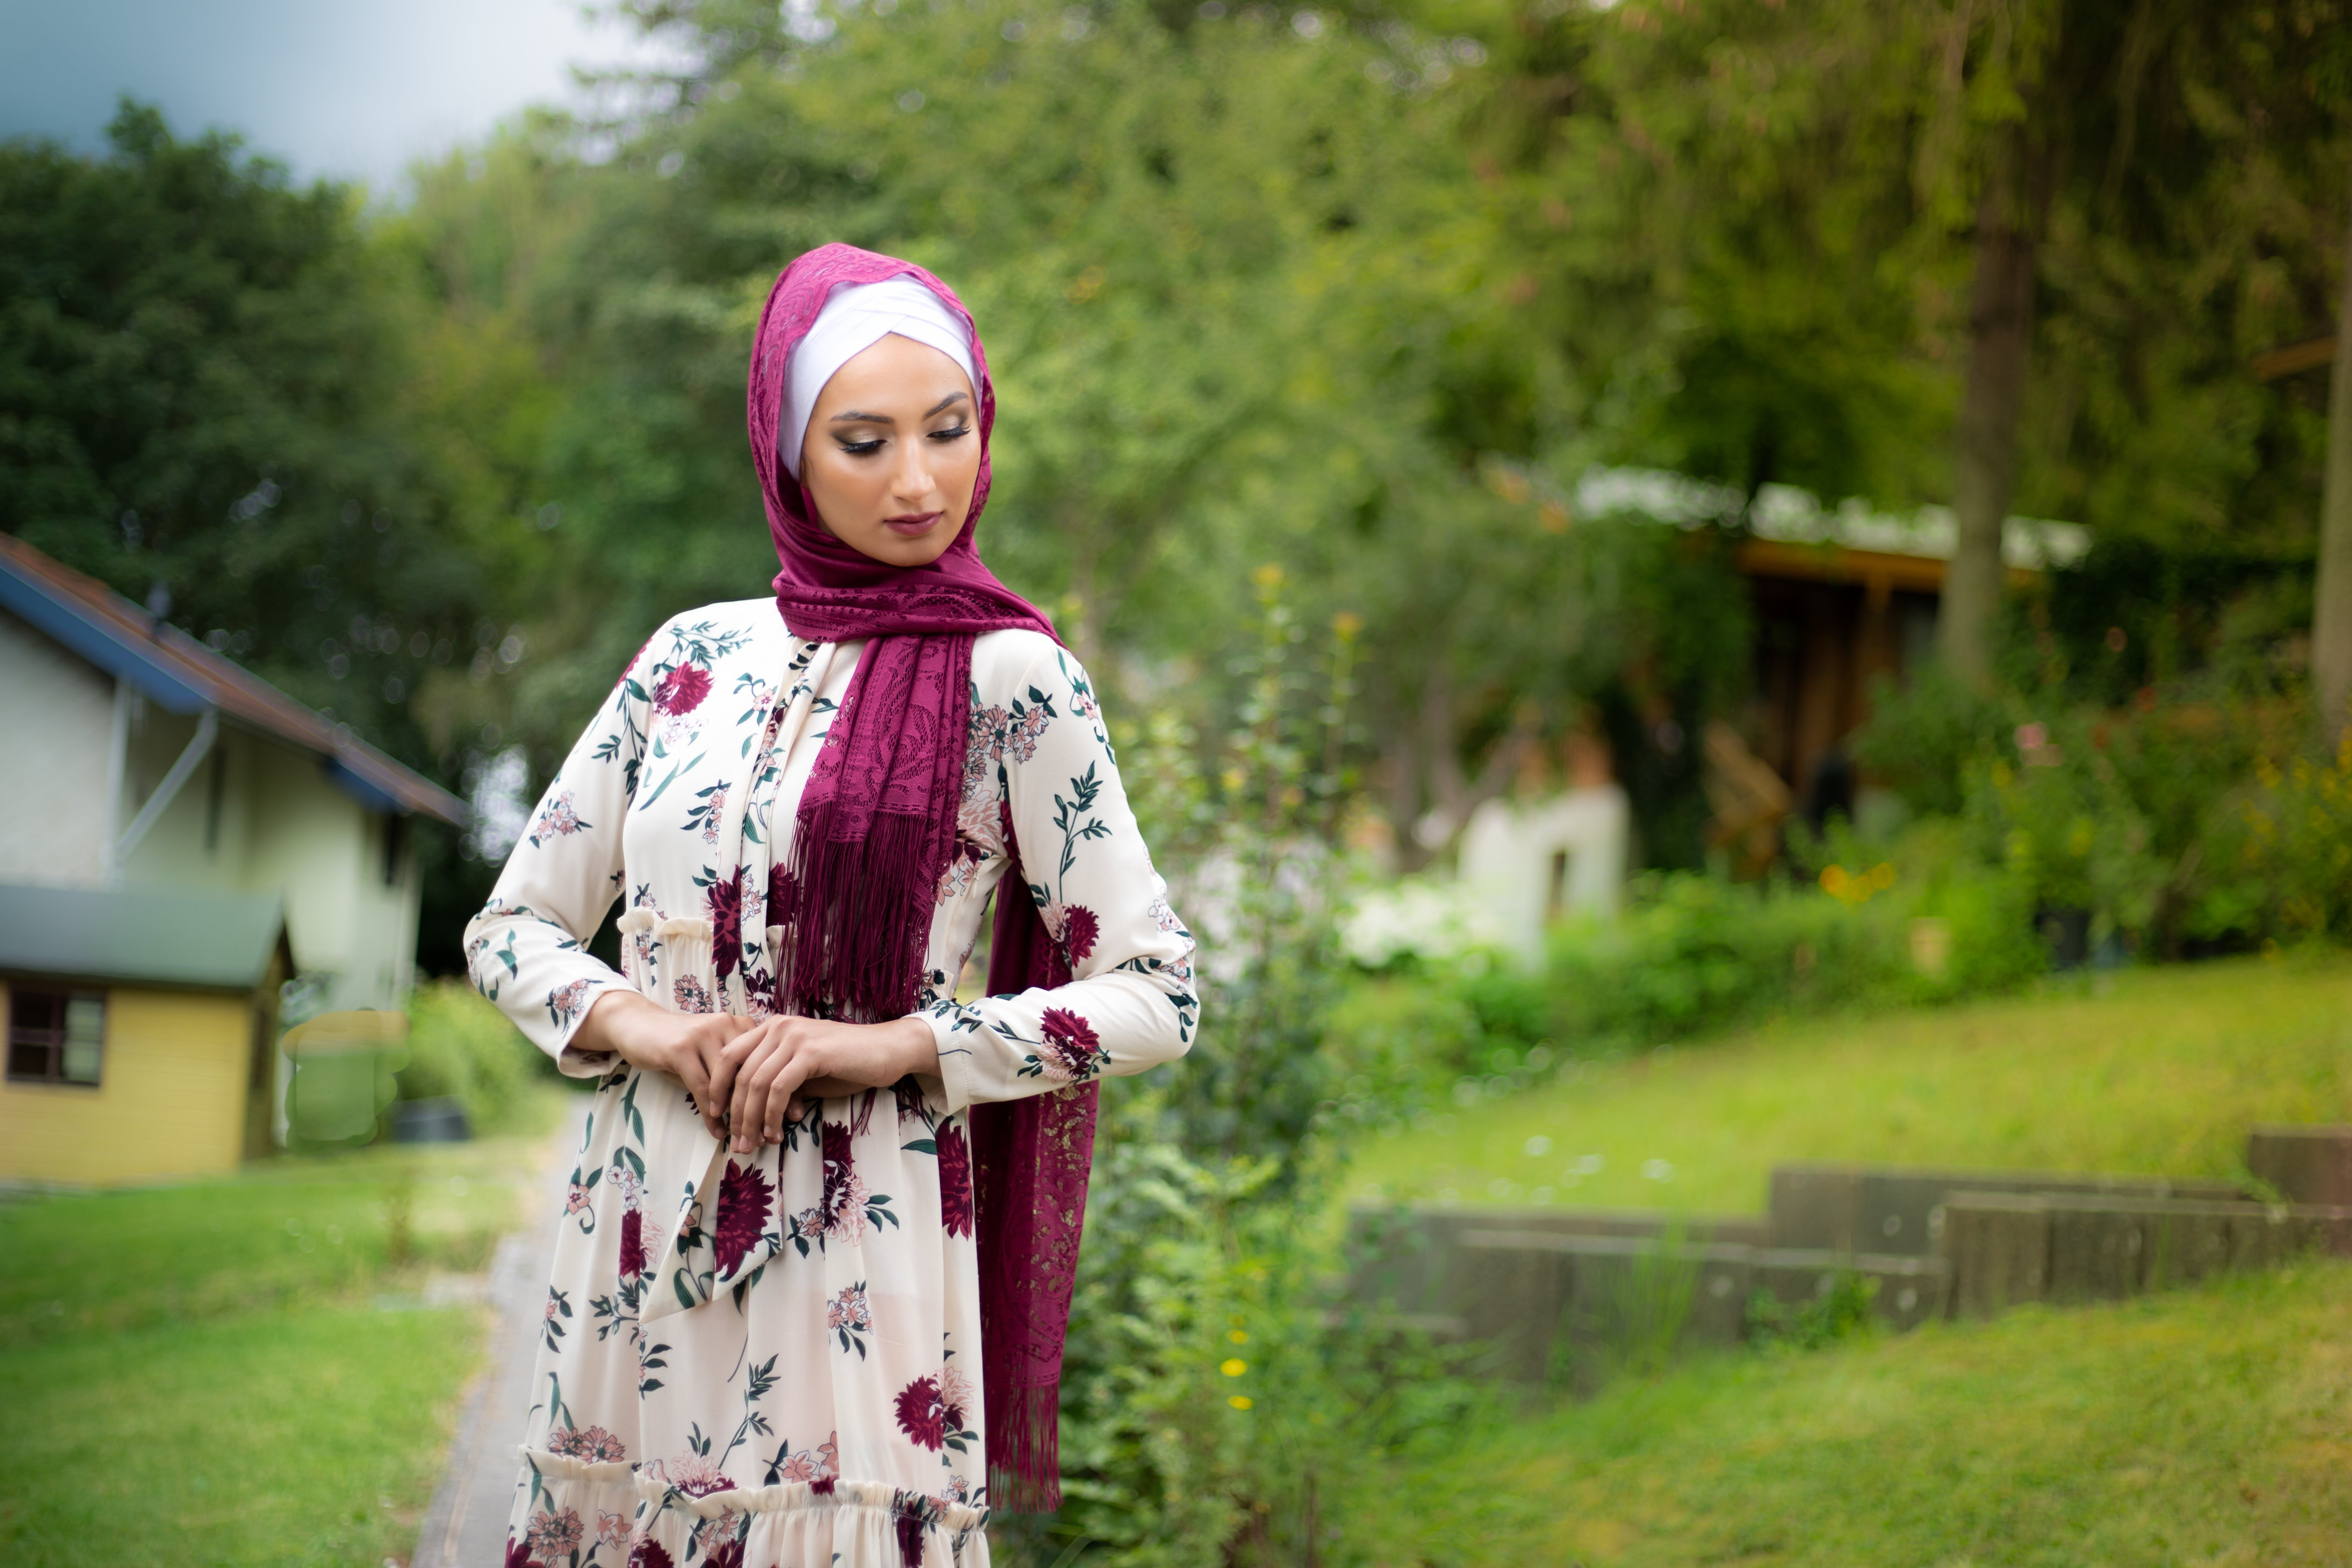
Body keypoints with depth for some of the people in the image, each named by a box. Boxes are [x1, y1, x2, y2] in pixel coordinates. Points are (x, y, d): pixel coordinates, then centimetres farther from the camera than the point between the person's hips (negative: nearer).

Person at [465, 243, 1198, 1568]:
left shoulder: (1012, 682, -3)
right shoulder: (693, 658, 9)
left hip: (854, 1253, -4)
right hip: (640, 1249, 4)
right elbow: (512, 929, 12)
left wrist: (890, 1044, -14)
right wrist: (641, 1025, -8)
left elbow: (1157, 996, -4)